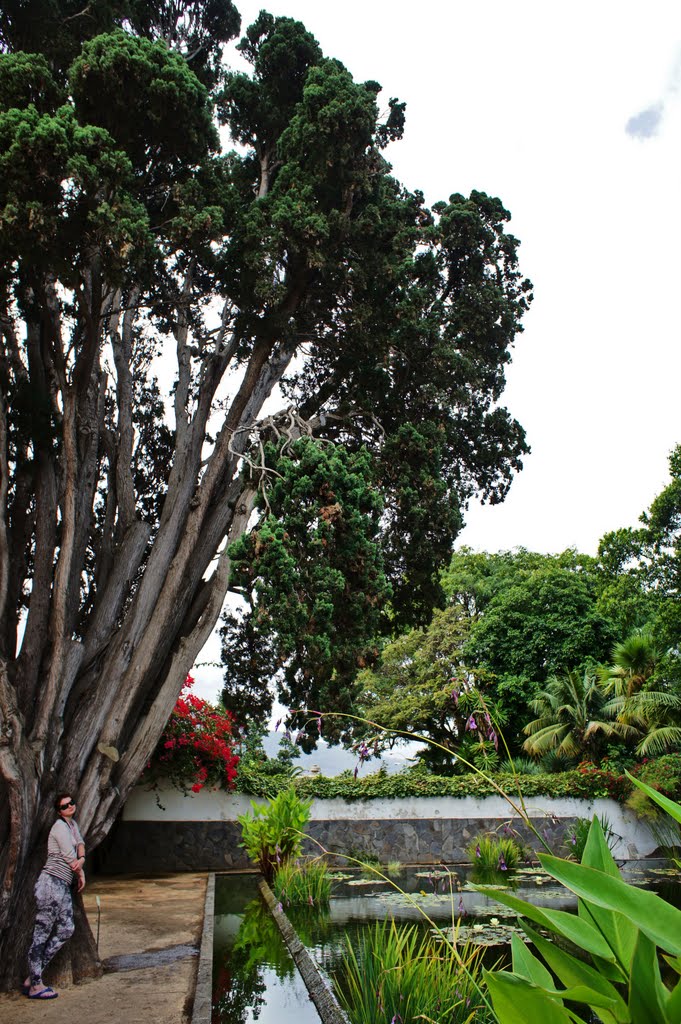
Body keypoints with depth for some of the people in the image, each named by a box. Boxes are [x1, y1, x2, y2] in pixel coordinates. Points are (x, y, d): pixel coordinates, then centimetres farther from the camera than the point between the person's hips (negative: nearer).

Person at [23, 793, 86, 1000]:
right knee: (42, 934, -2)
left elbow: (80, 843, 14)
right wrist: (81, 874, 5)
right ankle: (35, 985, 6)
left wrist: (81, 859, -8)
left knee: (66, 930, 8)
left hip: (64, 886, 9)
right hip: (51, 883, -9)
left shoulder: (72, 824, 16)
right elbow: (69, 856, -11)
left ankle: (33, 977, 16)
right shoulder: (60, 826, -11)